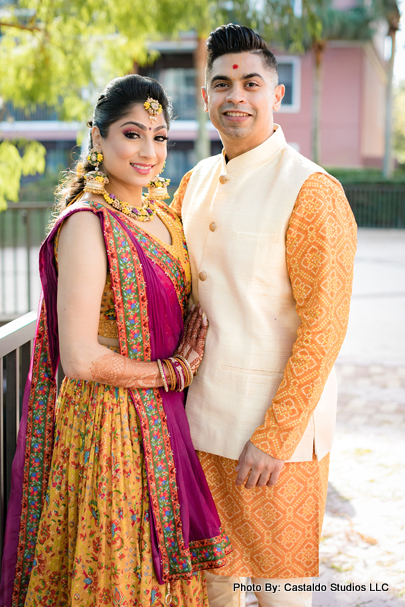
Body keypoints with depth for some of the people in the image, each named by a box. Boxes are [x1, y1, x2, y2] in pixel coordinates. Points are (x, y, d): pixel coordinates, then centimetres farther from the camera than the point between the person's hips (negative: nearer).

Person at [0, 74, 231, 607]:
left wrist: (188, 353, -1)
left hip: (162, 423, 8)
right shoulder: (88, 224, -18)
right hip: (107, 423, -7)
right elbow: (81, 360, -23)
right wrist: (172, 372, -12)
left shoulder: (162, 215, 7)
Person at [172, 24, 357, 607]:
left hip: (280, 427, -6)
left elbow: (323, 327, -16)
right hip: (203, 416, 6)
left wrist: (275, 438, -18)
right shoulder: (195, 183, 8)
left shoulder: (311, 191, -14)